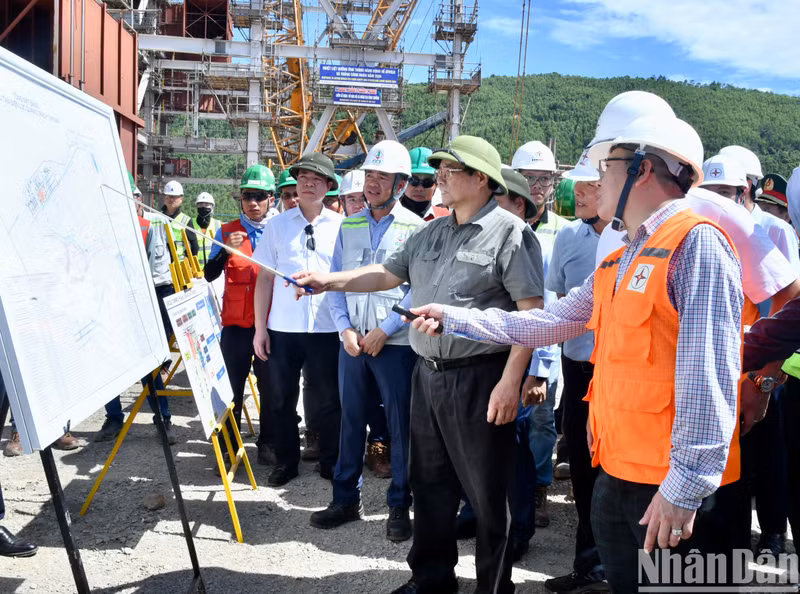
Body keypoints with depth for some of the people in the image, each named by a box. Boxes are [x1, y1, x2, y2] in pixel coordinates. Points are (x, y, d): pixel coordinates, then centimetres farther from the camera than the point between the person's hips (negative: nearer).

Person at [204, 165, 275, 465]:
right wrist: (226, 251, -19)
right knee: (232, 384, 4)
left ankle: (267, 442, 20)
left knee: (270, 385, 7)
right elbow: (209, 275, -4)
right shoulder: (226, 231, 5)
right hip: (235, 322, 0)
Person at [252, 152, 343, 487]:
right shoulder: (277, 224, 7)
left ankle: (332, 463, 24)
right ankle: (286, 462, 27)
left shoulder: (340, 225, 4)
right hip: (283, 327, 2)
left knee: (327, 400, 6)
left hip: (327, 329, -1)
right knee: (282, 399, 10)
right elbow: (265, 278, 6)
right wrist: (260, 327, 2)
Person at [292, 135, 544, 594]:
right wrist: (330, 281, 6)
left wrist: (510, 382, -19)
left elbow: (532, 311, -15)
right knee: (429, 483, 18)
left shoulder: (510, 233, -10)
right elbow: (388, 274, 18)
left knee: (487, 492, 5)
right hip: (427, 374, 8)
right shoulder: (430, 234, 14)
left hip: (480, 379, -7)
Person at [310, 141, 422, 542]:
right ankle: (346, 499, 24)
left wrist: (384, 331, -12)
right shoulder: (349, 226, 11)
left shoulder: (414, 229, -3)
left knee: (401, 425, 3)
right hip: (352, 340, 4)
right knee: (350, 419, 11)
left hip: (396, 343, -4)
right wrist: (345, 328, -3)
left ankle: (399, 506, 17)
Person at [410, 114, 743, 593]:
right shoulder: (620, 262, 15)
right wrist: (452, 317, 13)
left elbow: (708, 372, -21)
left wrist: (686, 485, -23)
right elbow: (548, 323, 16)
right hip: (616, 470, 9)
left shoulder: (695, 242, -15)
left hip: (671, 485, -8)